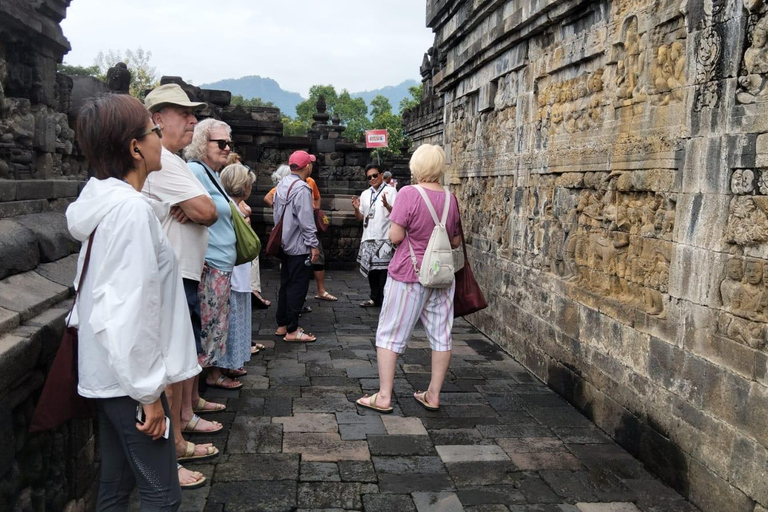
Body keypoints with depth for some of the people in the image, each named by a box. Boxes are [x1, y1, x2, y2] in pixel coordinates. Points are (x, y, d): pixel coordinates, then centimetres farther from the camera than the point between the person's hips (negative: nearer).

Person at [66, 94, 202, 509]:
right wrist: (148, 392, -19)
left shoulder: (106, 200, 8)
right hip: (128, 378, -9)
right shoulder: (131, 209, -21)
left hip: (108, 372, 9)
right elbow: (129, 312, -25)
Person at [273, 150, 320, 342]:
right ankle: (292, 331, 1)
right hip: (299, 246, -9)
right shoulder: (301, 188, -18)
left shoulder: (282, 185, 10)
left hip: (284, 244, 9)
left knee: (286, 284, 15)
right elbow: (306, 220, -21)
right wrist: (313, 245, -16)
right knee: (298, 287, -3)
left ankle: (282, 325, 22)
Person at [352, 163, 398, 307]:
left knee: (383, 269, -5)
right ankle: (375, 298, 22)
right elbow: (360, 217, 18)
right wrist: (356, 209, -2)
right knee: (371, 269, 11)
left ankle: (385, 300, 2)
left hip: (385, 238, -6)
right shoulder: (365, 194, 16)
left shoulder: (390, 191, -2)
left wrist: (387, 205, -28)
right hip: (368, 237, 6)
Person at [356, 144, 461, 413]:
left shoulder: (409, 194, -15)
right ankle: (433, 395, 21)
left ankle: (384, 396, 9)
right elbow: (456, 241, 8)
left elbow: (395, 236, -15)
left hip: (409, 274, -5)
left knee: (390, 333, 6)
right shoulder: (451, 198, 1)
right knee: (441, 335, 12)